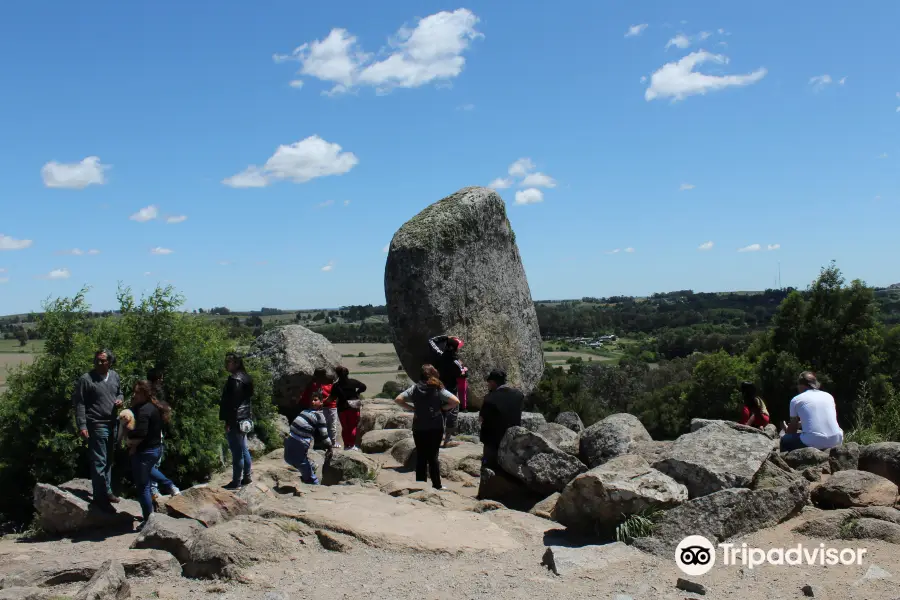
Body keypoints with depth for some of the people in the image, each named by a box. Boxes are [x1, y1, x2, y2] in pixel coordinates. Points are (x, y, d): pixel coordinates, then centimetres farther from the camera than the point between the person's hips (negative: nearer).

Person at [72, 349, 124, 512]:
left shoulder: (115, 376, 6)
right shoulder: (86, 379, -12)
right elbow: (79, 404, -11)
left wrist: (120, 399, -2)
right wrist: (82, 426, -16)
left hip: (113, 424, 6)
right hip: (97, 425, -6)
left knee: (109, 461, 16)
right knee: (99, 462, -4)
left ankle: (106, 491, 29)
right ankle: (100, 497, 4)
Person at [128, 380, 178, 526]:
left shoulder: (144, 410, -25)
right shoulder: (155, 406, 5)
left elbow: (139, 435, -31)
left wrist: (130, 442, -11)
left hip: (144, 452, -9)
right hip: (157, 448, 9)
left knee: (142, 487, 3)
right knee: (148, 469, 40)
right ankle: (171, 486, 42)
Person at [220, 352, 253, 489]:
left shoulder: (235, 379, -15)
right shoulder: (245, 378, 14)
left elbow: (233, 401, -20)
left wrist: (228, 421, -18)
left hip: (235, 420, -10)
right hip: (245, 420, 10)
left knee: (237, 452, -4)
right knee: (243, 450, 16)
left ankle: (236, 482, 1)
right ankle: (247, 477, 23)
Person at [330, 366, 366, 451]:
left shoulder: (336, 385, -7)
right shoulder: (353, 382, -3)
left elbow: (333, 397, -6)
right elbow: (363, 387, -2)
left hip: (342, 409, 0)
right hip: (353, 408, 0)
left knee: (345, 428, 12)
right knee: (353, 427, 9)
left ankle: (347, 445, 10)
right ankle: (352, 445, 4)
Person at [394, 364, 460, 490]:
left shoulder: (415, 388, -1)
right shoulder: (438, 389, -5)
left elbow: (398, 399, -6)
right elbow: (456, 401, -12)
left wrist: (413, 408, 0)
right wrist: (442, 408, 0)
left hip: (419, 427, 1)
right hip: (436, 427, -1)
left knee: (421, 456, 9)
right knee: (433, 456, 7)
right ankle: (437, 485, 9)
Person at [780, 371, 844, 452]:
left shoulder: (796, 400, 7)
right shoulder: (828, 396, 18)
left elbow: (793, 428, 16)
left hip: (812, 443, -4)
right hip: (835, 441, 4)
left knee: (784, 441, 20)